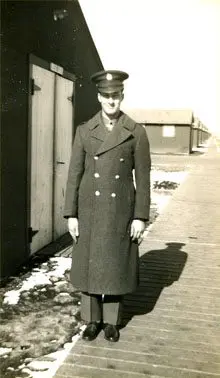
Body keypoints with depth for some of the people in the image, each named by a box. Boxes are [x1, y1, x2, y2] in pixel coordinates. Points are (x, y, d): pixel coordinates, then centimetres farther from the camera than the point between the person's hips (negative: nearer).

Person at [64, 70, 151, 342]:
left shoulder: (137, 133, -3)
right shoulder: (84, 131, 1)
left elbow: (142, 178, -3)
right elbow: (74, 174, 1)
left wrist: (140, 217, -7)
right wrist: (71, 214, -3)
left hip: (121, 211, -1)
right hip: (90, 210, 1)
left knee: (116, 267, 9)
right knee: (88, 266, 9)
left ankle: (112, 321, 28)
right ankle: (92, 320, 28)